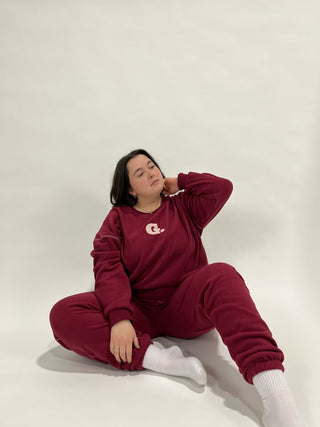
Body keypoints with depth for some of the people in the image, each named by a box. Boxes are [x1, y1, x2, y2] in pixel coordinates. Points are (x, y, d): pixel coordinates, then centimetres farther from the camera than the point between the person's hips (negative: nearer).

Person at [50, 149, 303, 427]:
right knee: (63, 314, -24)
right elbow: (107, 268, -7)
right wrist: (119, 318, -23)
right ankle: (159, 359, -30)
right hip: (140, 313, 0)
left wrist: (179, 182, 10)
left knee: (222, 275, -34)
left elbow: (221, 187, -3)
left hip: (186, 309, 0)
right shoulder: (118, 218, 9)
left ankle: (277, 397, -47)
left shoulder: (183, 207, 15)